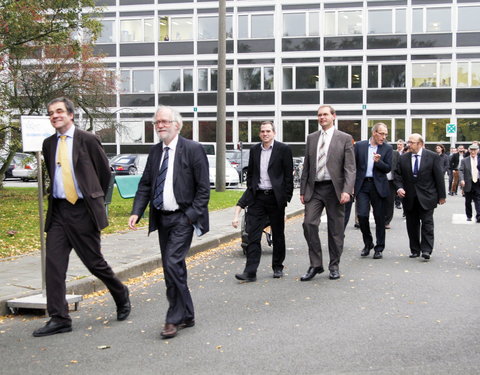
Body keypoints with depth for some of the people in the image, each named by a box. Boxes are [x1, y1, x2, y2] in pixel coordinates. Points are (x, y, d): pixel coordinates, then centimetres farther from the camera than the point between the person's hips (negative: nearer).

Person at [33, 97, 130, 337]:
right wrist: (56, 196, 15)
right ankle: (59, 319, 3)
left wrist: (96, 199, 9)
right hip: (58, 211, 5)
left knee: (94, 262, 3)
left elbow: (105, 171, 3)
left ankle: (121, 296, 30)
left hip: (83, 210, -5)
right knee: (53, 264, -3)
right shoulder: (49, 144, 10)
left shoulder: (87, 140, -5)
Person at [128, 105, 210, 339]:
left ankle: (175, 319, -4)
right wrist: (136, 212, -3)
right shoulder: (155, 151, 10)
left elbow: (203, 187, -8)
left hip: (183, 218, -7)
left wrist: (192, 215, -15)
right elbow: (145, 185, 10)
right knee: (172, 268, 11)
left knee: (173, 263, -15)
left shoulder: (193, 149, -8)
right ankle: (186, 315, 24)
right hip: (162, 217, 7)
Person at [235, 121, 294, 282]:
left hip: (275, 197, -3)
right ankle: (250, 271, -5)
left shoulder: (283, 149, -2)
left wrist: (286, 197, -7)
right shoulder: (254, 150, 10)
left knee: (278, 235, 9)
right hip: (257, 197, 3)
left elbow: (288, 175, -3)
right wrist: (250, 192, 8)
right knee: (253, 234, -4)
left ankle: (278, 267, 24)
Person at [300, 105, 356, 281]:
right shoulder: (311, 138, 13)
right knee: (309, 223, -9)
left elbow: (350, 168, -4)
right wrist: (303, 190, 9)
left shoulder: (345, 138, 1)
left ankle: (334, 266, 18)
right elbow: (306, 166, 15)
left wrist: (347, 191, -16)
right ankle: (315, 264, 2)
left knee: (336, 230, 4)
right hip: (314, 189, 3)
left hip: (334, 189, -3)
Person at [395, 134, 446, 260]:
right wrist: (399, 187, -12)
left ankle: (426, 250, -3)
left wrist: (441, 195, -1)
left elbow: (439, 177, -1)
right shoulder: (403, 158, 6)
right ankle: (415, 250, 15)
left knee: (427, 223, -5)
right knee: (412, 225, 7)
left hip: (426, 197, -3)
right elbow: (398, 175, 8)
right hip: (409, 197, 3)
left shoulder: (433, 157, -2)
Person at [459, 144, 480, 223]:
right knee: (468, 201, 10)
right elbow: (460, 171, -6)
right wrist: (462, 179, -22)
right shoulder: (465, 160, 2)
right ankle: (469, 216, 23)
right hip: (468, 184, 0)